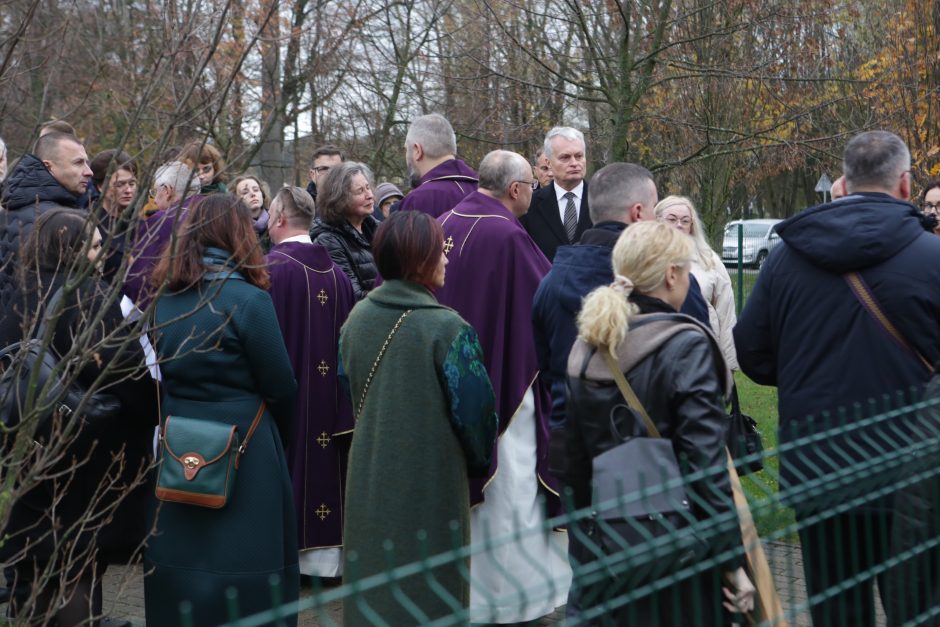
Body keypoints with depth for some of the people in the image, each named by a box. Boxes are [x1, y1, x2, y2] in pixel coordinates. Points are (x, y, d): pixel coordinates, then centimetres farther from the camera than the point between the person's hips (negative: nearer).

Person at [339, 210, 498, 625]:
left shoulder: (357, 318, -3)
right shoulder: (446, 329, -20)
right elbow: (473, 409, -13)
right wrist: (478, 462, 6)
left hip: (370, 476, 5)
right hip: (430, 479, -5)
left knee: (373, 584, 18)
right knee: (428, 591, 9)